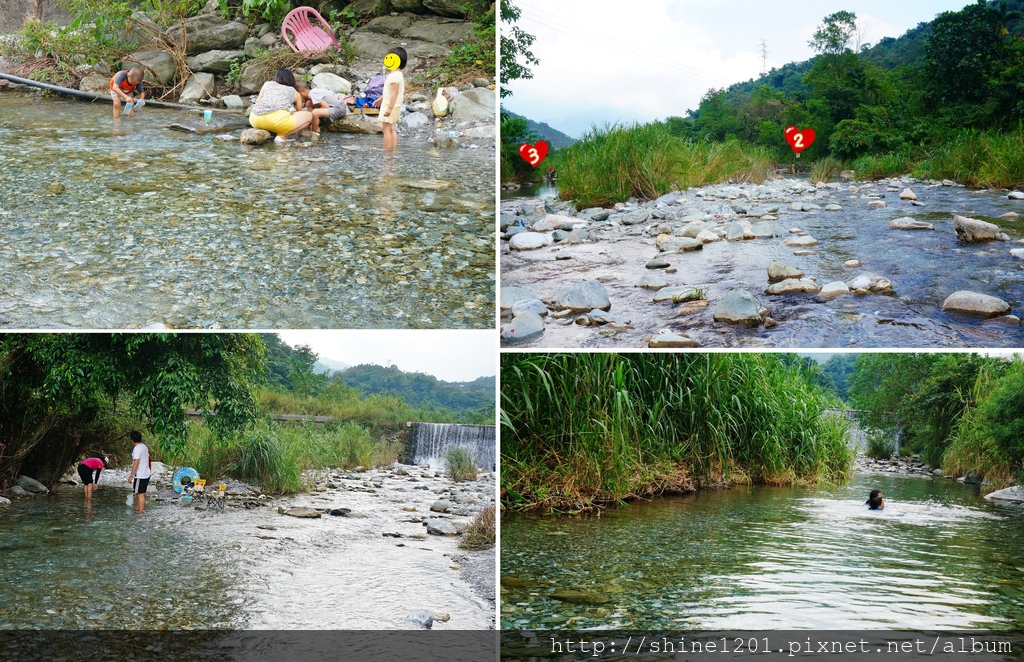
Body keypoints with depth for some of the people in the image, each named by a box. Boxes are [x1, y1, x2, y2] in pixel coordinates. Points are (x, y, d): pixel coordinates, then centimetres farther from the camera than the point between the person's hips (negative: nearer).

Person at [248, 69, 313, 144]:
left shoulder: (267, 84, 29)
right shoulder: (295, 93, 27)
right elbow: (299, 114, 40)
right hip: (278, 117, -4)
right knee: (309, 115, 18)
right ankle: (282, 136, -1)